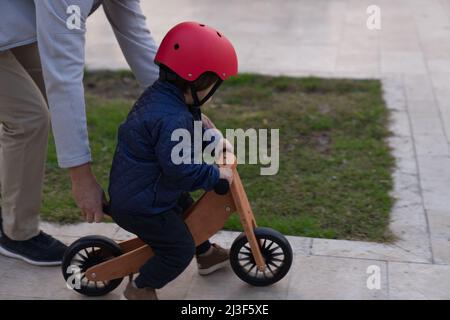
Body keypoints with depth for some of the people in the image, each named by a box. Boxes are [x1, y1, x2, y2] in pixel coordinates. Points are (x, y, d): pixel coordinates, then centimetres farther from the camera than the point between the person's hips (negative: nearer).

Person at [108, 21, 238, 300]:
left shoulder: (157, 95, -1)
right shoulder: (172, 120, -33)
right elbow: (181, 170, -34)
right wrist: (217, 174, -23)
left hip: (131, 191, 11)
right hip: (140, 206, -11)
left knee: (187, 210, 28)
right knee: (181, 249, -3)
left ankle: (206, 254, 50)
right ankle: (140, 288, 15)